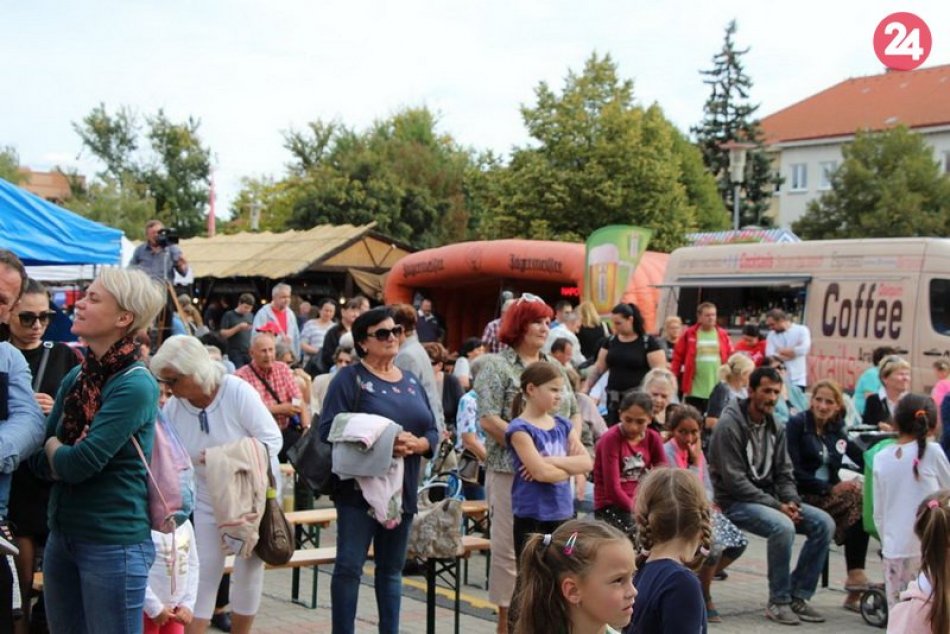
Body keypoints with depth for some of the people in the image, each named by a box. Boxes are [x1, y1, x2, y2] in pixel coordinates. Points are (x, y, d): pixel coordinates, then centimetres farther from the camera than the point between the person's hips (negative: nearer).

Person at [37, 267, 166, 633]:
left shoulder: (135, 385, -17)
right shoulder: (75, 377, 7)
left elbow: (79, 464, -22)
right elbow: (42, 460, 5)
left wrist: (55, 447, -2)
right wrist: (68, 457, -15)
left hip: (113, 542, -7)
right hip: (62, 535, 8)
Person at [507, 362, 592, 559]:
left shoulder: (563, 425, 9)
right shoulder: (520, 428, -10)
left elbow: (587, 463, 0)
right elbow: (542, 473, -20)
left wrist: (552, 461, -13)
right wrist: (570, 466, -3)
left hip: (563, 513, 6)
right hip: (532, 516, -6)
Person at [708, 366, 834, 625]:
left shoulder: (775, 427, 10)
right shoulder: (729, 425, -14)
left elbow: (785, 473, 13)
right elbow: (734, 481, -18)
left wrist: (791, 502, -9)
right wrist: (775, 505, -20)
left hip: (769, 498, 8)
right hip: (735, 502, -8)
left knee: (824, 523, -9)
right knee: (783, 526, -33)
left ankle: (798, 596, -1)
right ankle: (778, 601, -16)